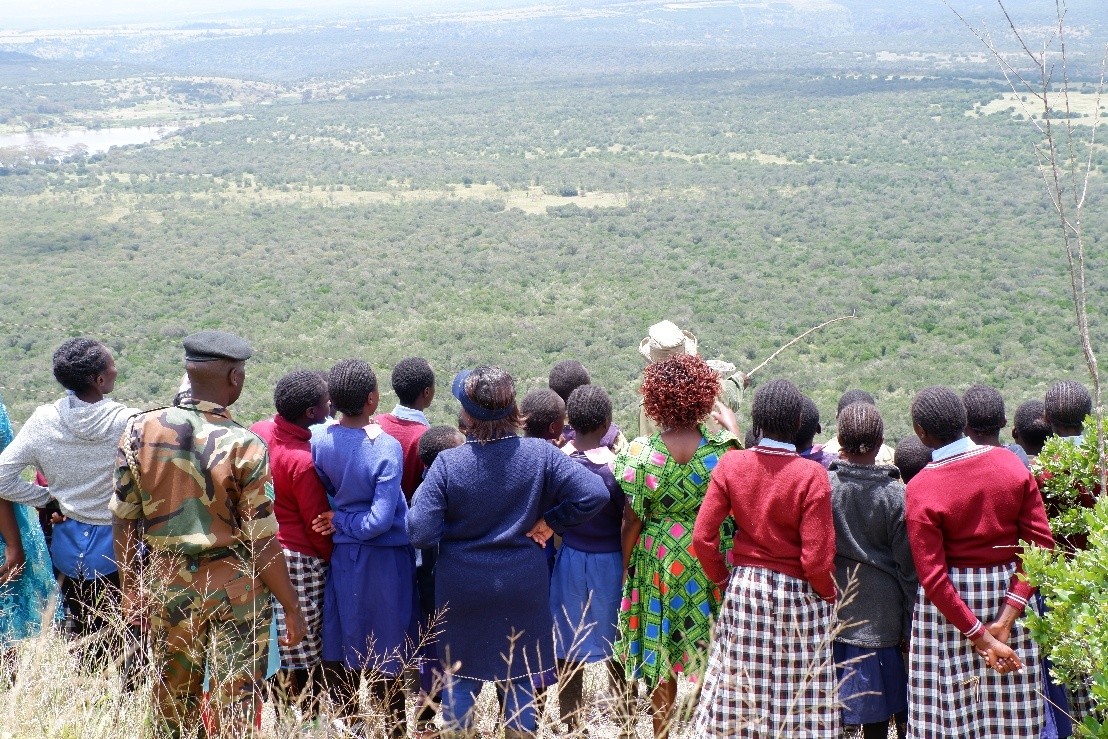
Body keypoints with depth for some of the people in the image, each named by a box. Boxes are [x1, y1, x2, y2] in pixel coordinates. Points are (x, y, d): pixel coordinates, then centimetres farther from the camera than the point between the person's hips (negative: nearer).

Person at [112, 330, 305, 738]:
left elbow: (124, 521, 1)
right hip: (235, 588, -4)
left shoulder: (140, 430, -6)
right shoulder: (244, 446, -18)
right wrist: (291, 605, -5)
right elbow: (261, 541, -15)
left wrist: (130, 586, 12)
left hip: (166, 583, 4)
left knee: (172, 699, 19)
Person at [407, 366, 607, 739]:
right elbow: (595, 494, -17)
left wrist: (420, 498, 1)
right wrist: (550, 522, -5)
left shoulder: (447, 463, -16)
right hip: (522, 586, 1)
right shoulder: (541, 454, -12)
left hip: (461, 588, -1)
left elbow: (421, 533, -18)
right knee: (520, 679, 15)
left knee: (460, 677, 16)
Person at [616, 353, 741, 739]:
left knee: (659, 654, 12)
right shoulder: (722, 447, -12)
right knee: (710, 651, 16)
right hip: (709, 562, 1)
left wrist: (624, 564, 4)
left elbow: (632, 521, -11)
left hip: (657, 562, -1)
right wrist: (733, 431, 17)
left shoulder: (641, 452, -15)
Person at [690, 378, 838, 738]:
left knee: (740, 692, 12)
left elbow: (703, 537, -6)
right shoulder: (812, 475, -16)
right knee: (800, 697, 9)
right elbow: (816, 558, -16)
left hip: (744, 589, 3)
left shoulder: (731, 464, -7)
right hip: (797, 595, -3)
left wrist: (721, 579, 10)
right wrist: (830, 596, 3)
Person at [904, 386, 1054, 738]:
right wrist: (1007, 617, -12)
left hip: (952, 603, -3)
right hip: (1010, 593, 3)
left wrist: (981, 638, -13)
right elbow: (1041, 543, -8)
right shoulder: (1010, 463, -5)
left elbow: (933, 578, -17)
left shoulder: (921, 489, -15)